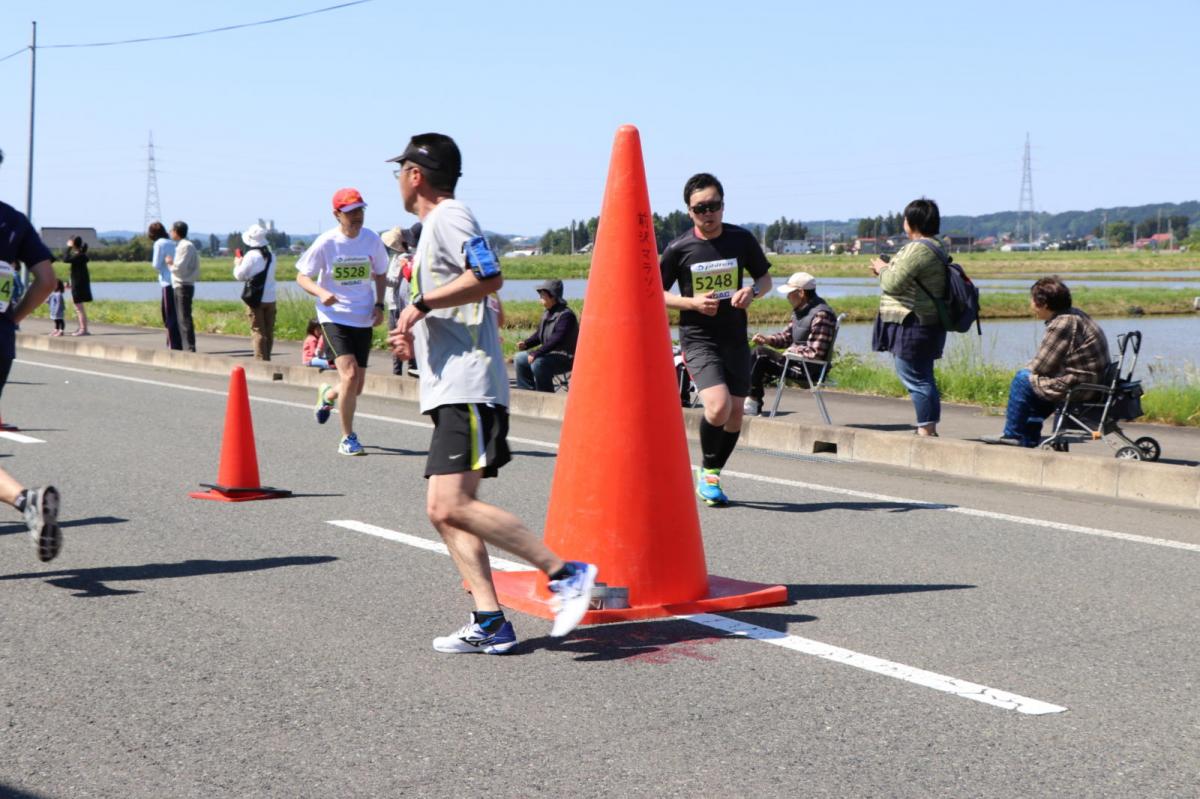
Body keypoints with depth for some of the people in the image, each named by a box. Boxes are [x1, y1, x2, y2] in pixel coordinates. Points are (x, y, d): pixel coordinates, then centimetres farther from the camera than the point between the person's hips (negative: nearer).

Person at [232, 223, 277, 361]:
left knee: (258, 331, -2)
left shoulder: (251, 255, -11)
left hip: (256, 299, -6)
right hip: (270, 298, 6)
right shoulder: (271, 255, 8)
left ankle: (260, 359, -4)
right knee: (269, 331, 10)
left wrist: (237, 264, 14)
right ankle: (267, 358, 14)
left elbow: (240, 275, -7)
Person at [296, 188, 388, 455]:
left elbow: (380, 274, 15)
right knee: (350, 375, -20)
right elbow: (302, 276, -3)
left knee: (356, 387, 7)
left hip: (364, 320, 4)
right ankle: (348, 438, -4)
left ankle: (327, 395, 44)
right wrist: (321, 292, -22)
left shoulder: (372, 240, 0)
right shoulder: (325, 243, -10)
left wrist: (379, 305, 0)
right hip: (334, 317, -4)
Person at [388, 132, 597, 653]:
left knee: (452, 506, -20)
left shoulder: (448, 216, -6)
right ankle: (489, 624, 3)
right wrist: (415, 333, 20)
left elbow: (488, 278, -23)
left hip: (467, 388, -11)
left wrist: (421, 305, -15)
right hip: (450, 390, 11)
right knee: (443, 510, 5)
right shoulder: (434, 225, 26)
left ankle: (565, 572, -16)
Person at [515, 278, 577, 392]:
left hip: (566, 358, -10)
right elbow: (539, 335, 20)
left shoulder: (566, 315, -21)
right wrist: (526, 343, 0)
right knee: (520, 358, 10)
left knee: (538, 363, -34)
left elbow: (556, 340, -29)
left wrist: (536, 354, -30)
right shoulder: (547, 313, 10)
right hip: (550, 354, 10)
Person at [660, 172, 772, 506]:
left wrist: (751, 291, -12)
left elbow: (765, 279, 11)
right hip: (698, 339, -4)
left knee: (736, 412, 7)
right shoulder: (679, 249, -7)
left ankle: (714, 476, 28)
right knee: (718, 407, -22)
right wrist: (692, 302, -15)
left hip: (735, 338, 4)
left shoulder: (742, 239, 0)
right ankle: (706, 471, 3)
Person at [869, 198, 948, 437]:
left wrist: (882, 269, -1)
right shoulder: (934, 248, 16)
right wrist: (887, 270, 16)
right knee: (923, 378, 15)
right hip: (926, 325, 11)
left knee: (916, 379, -7)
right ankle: (929, 429, 21)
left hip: (913, 325, -11)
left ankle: (926, 429, -7)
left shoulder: (918, 249, -18)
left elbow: (893, 283, -20)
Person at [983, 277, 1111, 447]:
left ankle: (1012, 434, 11)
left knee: (1022, 379, -1)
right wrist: (1031, 368, 7)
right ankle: (1029, 437, 29)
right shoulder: (1074, 314, 12)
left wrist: (1028, 369, 5)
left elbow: (1041, 366, -15)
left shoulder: (1061, 324, -20)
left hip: (1078, 387, -10)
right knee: (1032, 377, 26)